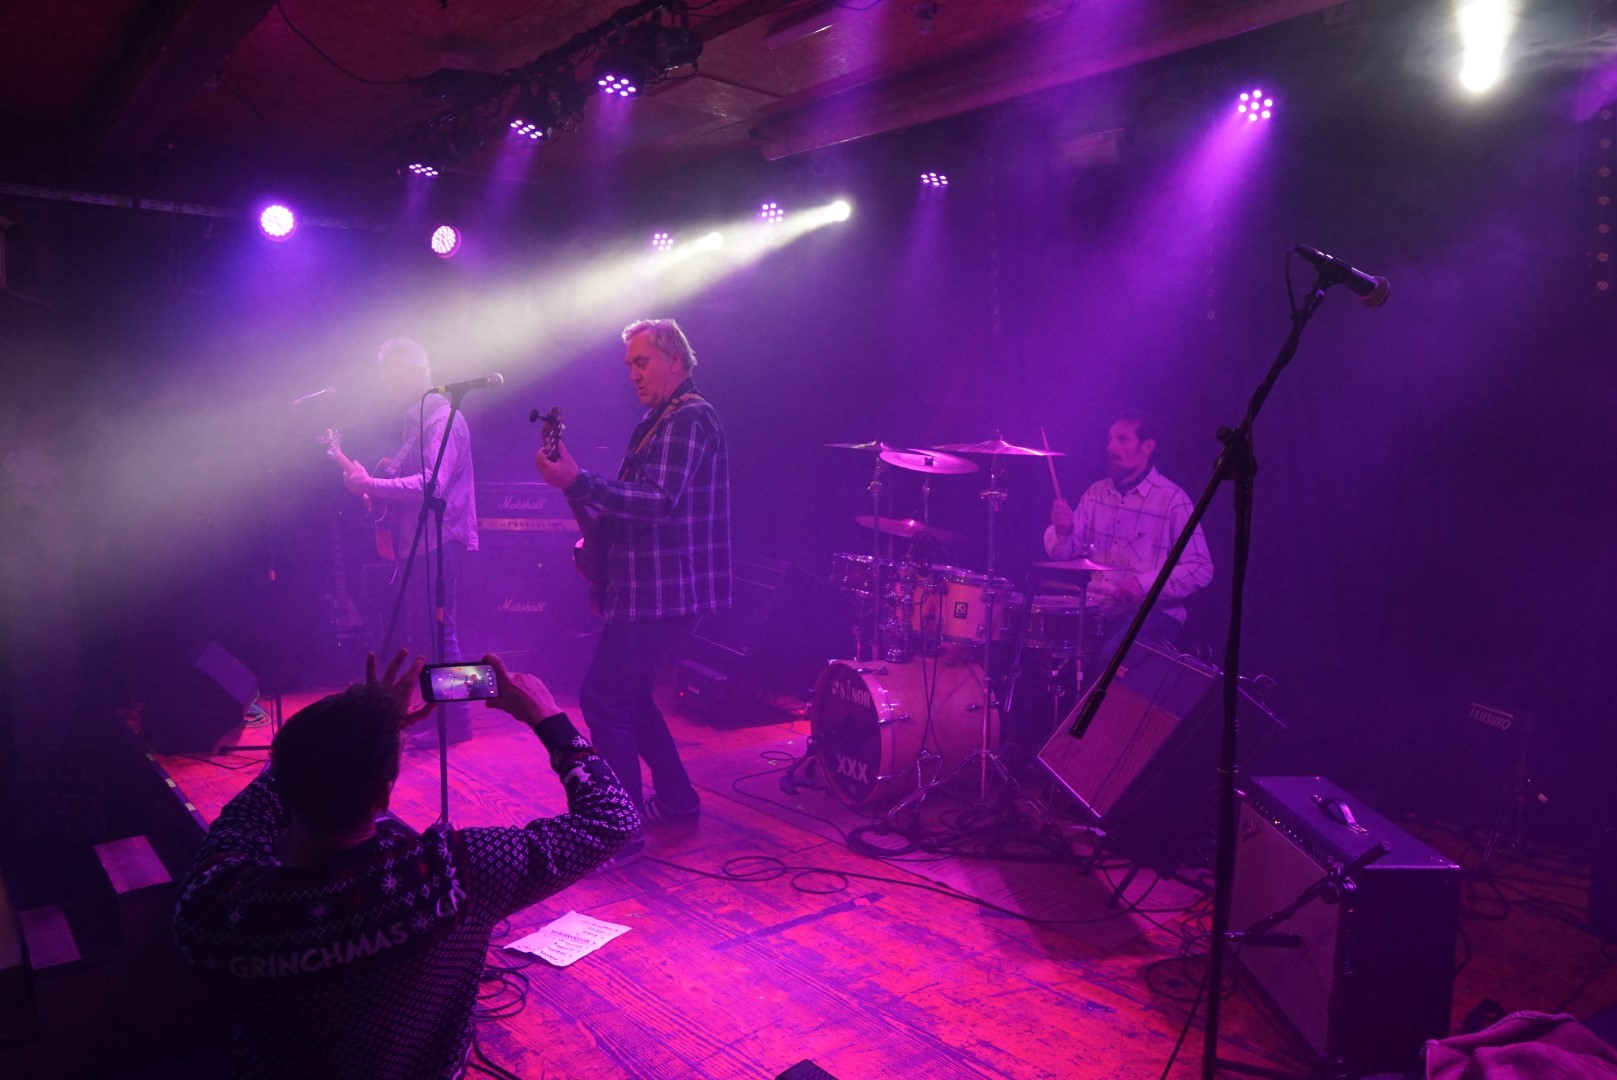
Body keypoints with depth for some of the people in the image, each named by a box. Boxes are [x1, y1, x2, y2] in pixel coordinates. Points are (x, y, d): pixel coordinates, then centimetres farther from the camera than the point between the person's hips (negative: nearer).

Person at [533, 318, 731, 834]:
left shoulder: (688, 419, -14)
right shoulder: (661, 420, 18)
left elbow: (659, 502, -26)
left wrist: (577, 482, -32)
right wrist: (598, 537, 11)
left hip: (663, 592, -11)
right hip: (649, 586, 11)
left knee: (602, 699, -9)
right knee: (628, 695, 17)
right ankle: (676, 801, 28)